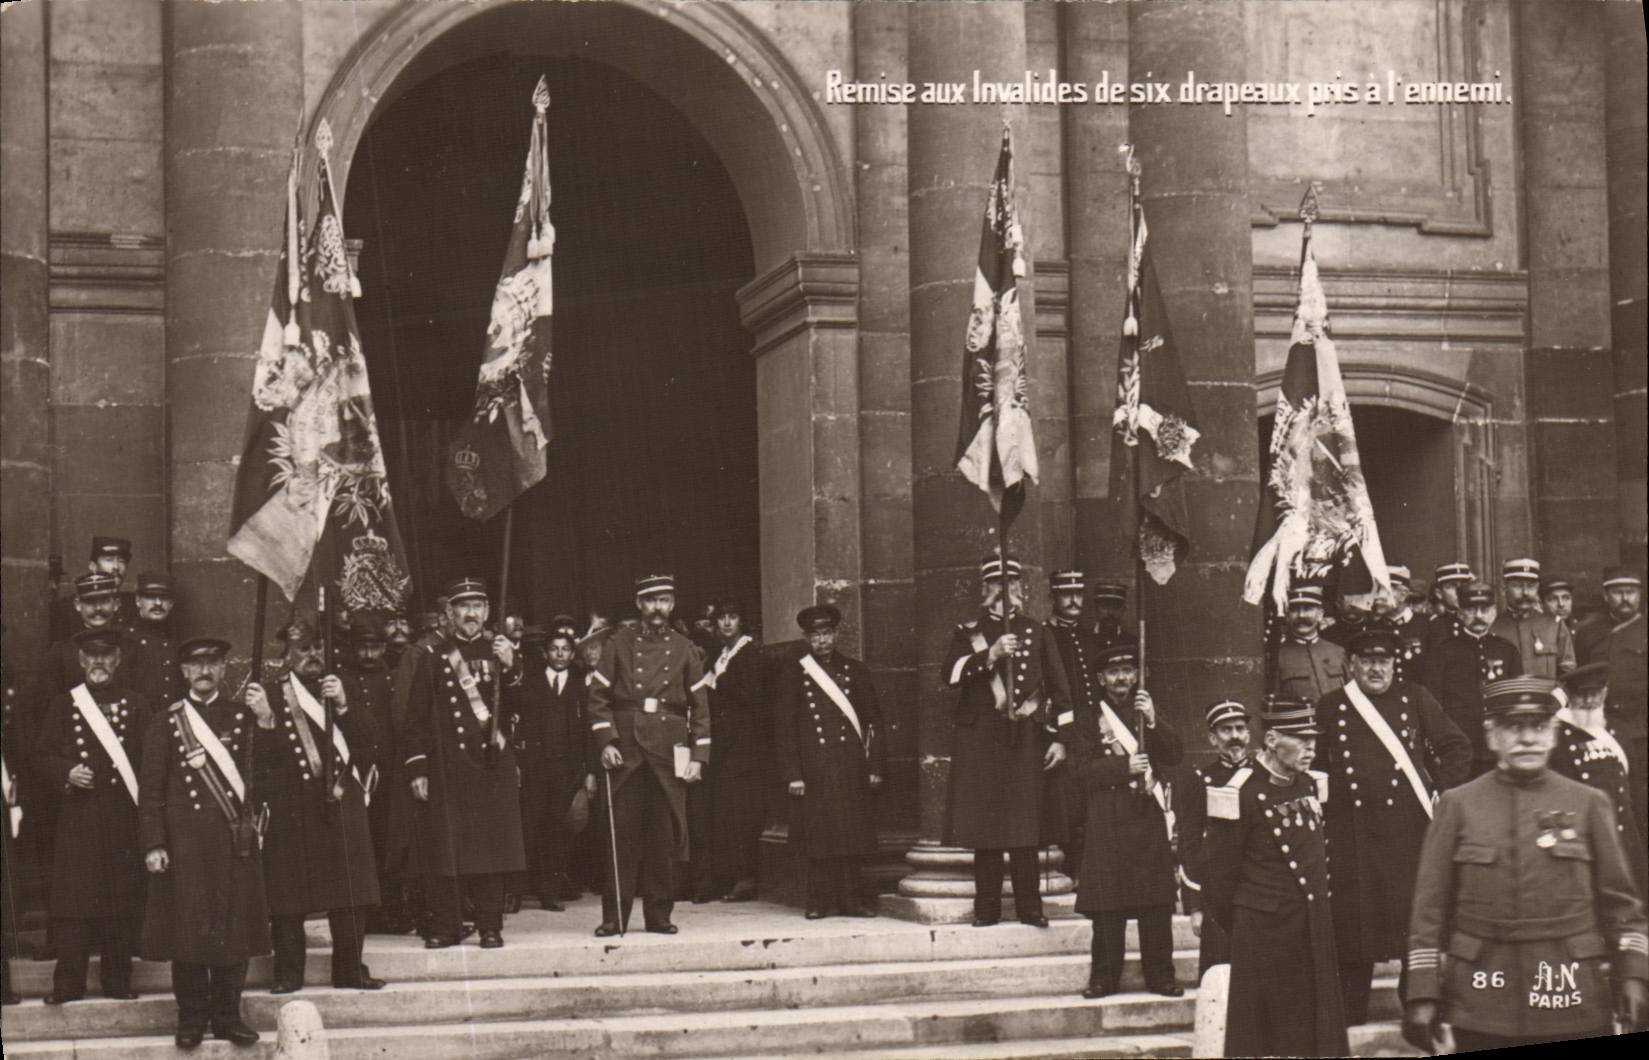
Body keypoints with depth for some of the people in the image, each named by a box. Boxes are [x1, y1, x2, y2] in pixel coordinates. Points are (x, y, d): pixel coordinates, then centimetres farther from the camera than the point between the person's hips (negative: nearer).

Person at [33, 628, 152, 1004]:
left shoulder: (139, 706, 10)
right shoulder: (63, 705, 13)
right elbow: (42, 753, 13)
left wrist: (142, 794, -8)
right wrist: (67, 772, -6)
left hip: (123, 814, 0)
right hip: (77, 815, 0)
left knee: (123, 900, 1)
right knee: (72, 901, -3)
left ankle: (118, 980, 10)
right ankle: (69, 983, 3)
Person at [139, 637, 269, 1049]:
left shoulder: (243, 718, 11)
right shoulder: (164, 723, 6)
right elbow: (150, 790, 2)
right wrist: (152, 844, -4)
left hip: (235, 840, 1)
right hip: (184, 841, -1)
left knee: (234, 925, 3)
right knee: (188, 926, 0)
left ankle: (228, 1015, 12)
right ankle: (191, 1018, 10)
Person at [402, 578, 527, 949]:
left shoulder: (501, 650, 11)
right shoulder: (432, 655, 7)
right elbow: (417, 716, 6)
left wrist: (510, 667, -13)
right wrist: (417, 768, 0)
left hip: (493, 764, 1)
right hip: (446, 764, -1)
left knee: (493, 843, -1)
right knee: (444, 845, -2)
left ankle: (490, 926, 6)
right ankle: (445, 926, 7)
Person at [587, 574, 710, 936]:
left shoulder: (684, 649, 10)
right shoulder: (619, 644, 6)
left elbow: (700, 708, 11)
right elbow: (598, 698, 4)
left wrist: (698, 757, 3)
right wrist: (606, 742, -8)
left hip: (669, 752, 1)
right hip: (625, 751, -1)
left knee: (664, 835, 3)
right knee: (622, 834, -1)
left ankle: (659, 915, 10)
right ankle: (614, 916, 4)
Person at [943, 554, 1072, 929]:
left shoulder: (1035, 634, 15)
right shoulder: (968, 632, 12)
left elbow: (1058, 687, 13)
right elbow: (952, 672, -6)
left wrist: (1059, 737, 6)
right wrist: (991, 654, -18)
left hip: (1026, 739, 0)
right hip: (981, 740, 0)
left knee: (1026, 828, -3)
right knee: (985, 827, -2)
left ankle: (1029, 907, 2)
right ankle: (987, 908, 4)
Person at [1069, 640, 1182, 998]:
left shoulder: (1149, 710, 16)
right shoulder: (1088, 717, 8)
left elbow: (1175, 756, 5)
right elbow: (1083, 770, -2)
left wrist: (1153, 721, -10)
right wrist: (1124, 767, -13)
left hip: (1148, 816, 2)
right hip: (1107, 820, -2)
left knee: (1157, 902, -1)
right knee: (1107, 905, -4)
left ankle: (1160, 975, 4)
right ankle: (1104, 977, 2)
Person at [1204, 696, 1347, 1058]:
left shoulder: (1312, 786, 8)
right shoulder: (1240, 793, -13)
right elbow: (1220, 871, -7)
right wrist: (1239, 928, 2)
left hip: (1315, 930, 6)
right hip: (1264, 931, -6)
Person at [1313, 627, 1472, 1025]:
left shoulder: (1415, 700, 8)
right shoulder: (1330, 708, 8)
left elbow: (1458, 747, 10)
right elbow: (1312, 765, 16)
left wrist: (1439, 791, 1)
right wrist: (1325, 800, 5)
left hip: (1409, 829, 0)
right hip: (1353, 838, 0)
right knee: (1353, 925, 1)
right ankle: (1350, 1018, 10)